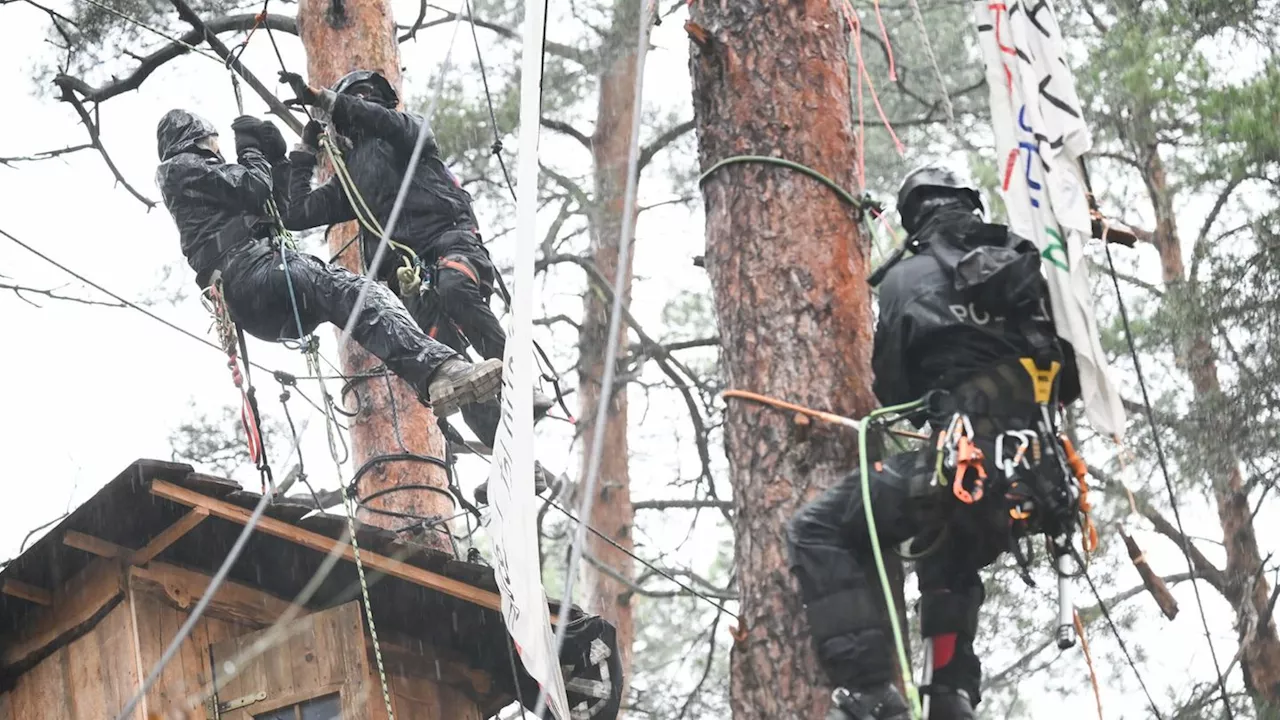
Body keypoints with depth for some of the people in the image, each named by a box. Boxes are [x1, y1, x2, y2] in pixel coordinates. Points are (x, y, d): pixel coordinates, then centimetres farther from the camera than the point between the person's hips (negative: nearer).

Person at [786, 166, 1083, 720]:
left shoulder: (907, 279, 3)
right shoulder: (1026, 270, 16)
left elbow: (891, 388, 9)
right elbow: (1068, 382, 21)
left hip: (961, 463, -6)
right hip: (1034, 481, 6)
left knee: (819, 533, 0)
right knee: (951, 569, 34)